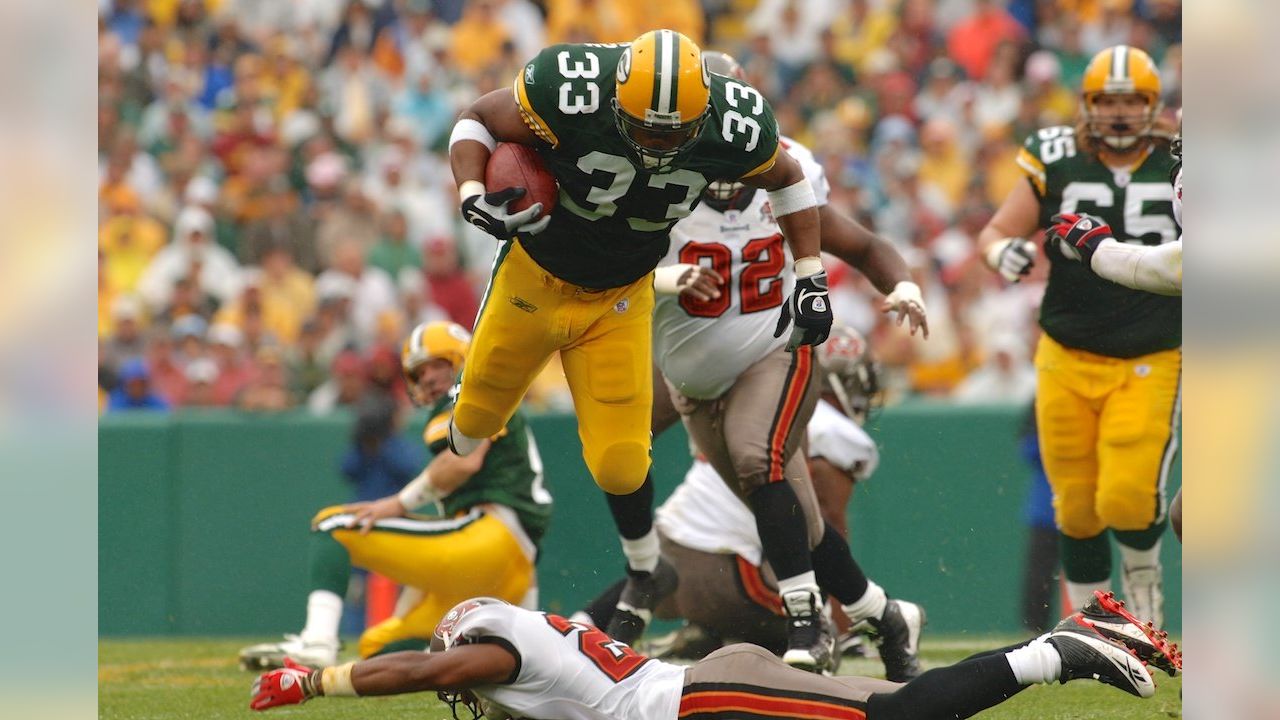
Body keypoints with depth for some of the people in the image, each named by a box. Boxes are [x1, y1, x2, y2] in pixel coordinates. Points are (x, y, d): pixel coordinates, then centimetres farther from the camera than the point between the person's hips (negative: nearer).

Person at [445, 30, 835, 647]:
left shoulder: (734, 128, -26)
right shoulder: (568, 94, -35)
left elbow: (787, 180, -3)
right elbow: (477, 120, -17)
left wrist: (810, 278, -8)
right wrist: (474, 195, -35)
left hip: (619, 301, 0)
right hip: (533, 276, 0)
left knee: (620, 461, -5)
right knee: (478, 413, 19)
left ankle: (644, 575, 22)